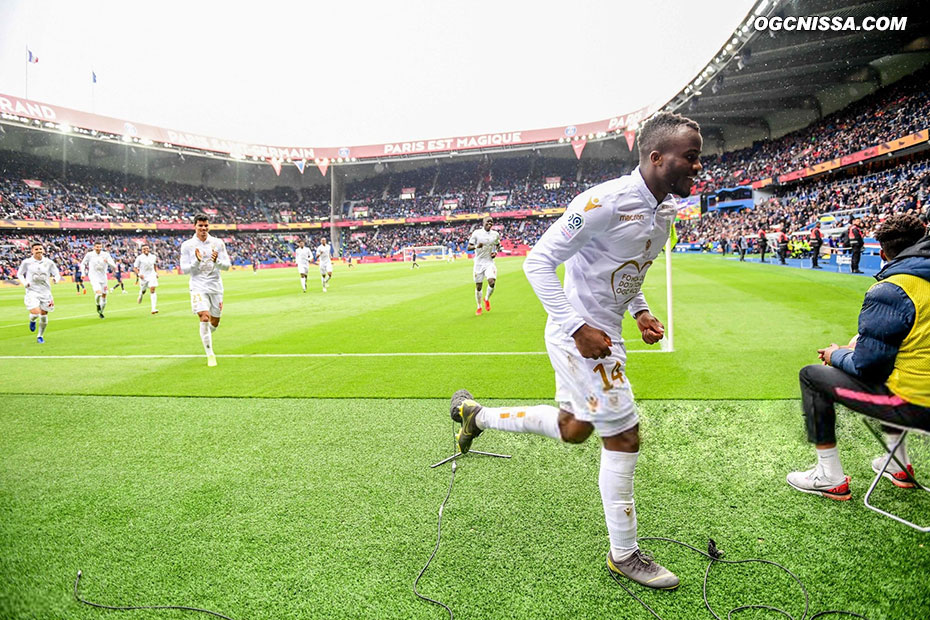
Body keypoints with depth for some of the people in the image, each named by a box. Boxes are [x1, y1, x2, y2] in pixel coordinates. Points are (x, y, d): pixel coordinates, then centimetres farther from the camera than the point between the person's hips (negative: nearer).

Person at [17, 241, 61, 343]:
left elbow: (57, 274, 9)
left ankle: (40, 336, 25)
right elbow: (19, 274, 14)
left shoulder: (49, 262, 3)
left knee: (44, 316, 5)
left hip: (45, 292, 2)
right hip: (32, 291, -2)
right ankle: (32, 321, 19)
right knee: (35, 313, -20)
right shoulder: (26, 262, 0)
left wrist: (56, 279, -15)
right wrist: (24, 283, -5)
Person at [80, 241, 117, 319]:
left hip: (103, 278, 3)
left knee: (104, 296, 7)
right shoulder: (89, 255, -3)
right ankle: (97, 305, 6)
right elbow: (83, 264, 13)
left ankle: (101, 312, 27)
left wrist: (108, 261, -25)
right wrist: (83, 273, 1)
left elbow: (114, 266, -7)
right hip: (94, 277, -3)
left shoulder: (106, 255, -2)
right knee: (98, 293, -25)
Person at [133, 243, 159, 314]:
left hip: (152, 275, 1)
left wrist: (156, 273, 15)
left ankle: (153, 308, -20)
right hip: (143, 276, -1)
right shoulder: (139, 258, -7)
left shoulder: (153, 257, 4)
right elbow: (135, 268, -4)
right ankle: (140, 295, 56)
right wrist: (139, 274, -19)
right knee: (143, 290, 15)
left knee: (152, 290, -15)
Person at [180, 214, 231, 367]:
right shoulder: (187, 245, -1)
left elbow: (227, 266, 0)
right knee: (204, 318, -18)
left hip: (216, 287, 2)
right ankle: (210, 355, -11)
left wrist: (217, 261, -21)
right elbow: (184, 269, -2)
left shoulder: (218, 243, 2)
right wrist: (197, 261, -20)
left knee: (214, 322, 11)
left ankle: (205, 335, 47)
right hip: (198, 287, -2)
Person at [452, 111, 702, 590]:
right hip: (580, 334, -9)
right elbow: (538, 262, -21)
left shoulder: (666, 208, 5)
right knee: (623, 436, -1)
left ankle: (475, 414, 37)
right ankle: (624, 554, 20)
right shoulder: (605, 202, -24)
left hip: (604, 332, 10)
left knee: (574, 429, 21)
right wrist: (578, 328, -25)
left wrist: (639, 310, 6)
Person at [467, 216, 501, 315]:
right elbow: (468, 247, -7)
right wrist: (476, 246, -28)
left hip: (490, 262, 1)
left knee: (492, 282, -20)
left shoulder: (496, 234, 3)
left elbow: (498, 245, 22)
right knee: (478, 286, 4)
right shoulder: (476, 233, -6)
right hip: (479, 263, -1)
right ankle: (479, 307, 25)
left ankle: (487, 299, 10)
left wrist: (495, 252, 1)